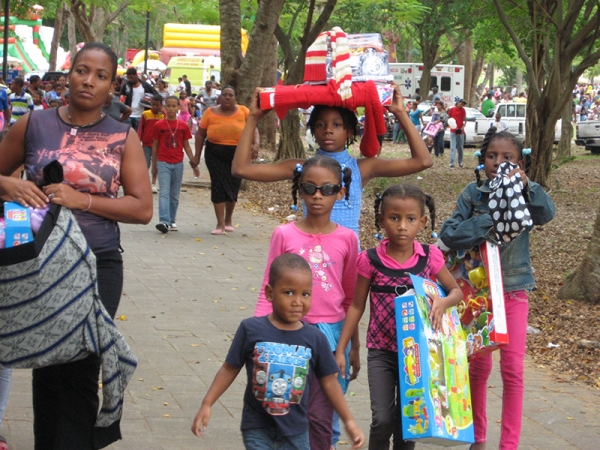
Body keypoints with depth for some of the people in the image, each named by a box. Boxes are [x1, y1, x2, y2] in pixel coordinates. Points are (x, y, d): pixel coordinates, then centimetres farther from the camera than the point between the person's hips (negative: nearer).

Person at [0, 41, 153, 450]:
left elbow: (143, 209, -4)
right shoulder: (33, 126, 4)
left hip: (99, 267, -1)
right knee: (46, 363, 8)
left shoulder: (123, 138, 1)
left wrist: (81, 200, -15)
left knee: (81, 369, -2)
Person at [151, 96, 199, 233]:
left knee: (175, 195, 8)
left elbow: (186, 146, 11)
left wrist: (194, 163, 7)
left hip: (178, 164, 3)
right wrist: (154, 166, 7)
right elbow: (155, 146, 5)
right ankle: (164, 221, -21)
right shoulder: (159, 125, -1)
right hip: (163, 163, -2)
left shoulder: (183, 126, 4)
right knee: (164, 192, -12)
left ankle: (172, 221, 17)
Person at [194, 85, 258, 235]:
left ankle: (228, 220, 28)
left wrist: (256, 144, -19)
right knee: (218, 186, -7)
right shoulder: (210, 112, 0)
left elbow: (253, 129, 1)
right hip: (215, 154, -1)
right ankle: (220, 224, -4)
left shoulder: (243, 111, 0)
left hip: (237, 154, 1)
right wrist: (197, 156, 4)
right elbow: (200, 134, 6)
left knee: (233, 187, 8)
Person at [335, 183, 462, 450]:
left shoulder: (430, 257, -6)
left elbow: (456, 291, 4)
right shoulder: (370, 260, -9)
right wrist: (340, 350, -2)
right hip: (381, 351, -1)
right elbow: (356, 307, -1)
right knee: (382, 419, -12)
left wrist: (443, 303, -20)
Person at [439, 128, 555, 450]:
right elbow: (449, 234, -14)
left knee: (513, 370, -3)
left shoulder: (523, 194, -5)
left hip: (513, 291, 0)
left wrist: (526, 186, -41)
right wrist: (490, 220, -24)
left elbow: (547, 214, -26)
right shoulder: (473, 194, -5)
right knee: (478, 367, 11)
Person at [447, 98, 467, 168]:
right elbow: (448, 118, 11)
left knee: (461, 148, 9)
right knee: (453, 147, -7)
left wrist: (463, 127, -14)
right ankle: (451, 163, -11)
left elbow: (465, 120, 2)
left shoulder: (463, 110, 2)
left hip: (460, 131, 1)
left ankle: (460, 162, 21)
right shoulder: (452, 109, 1)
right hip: (453, 131, -1)